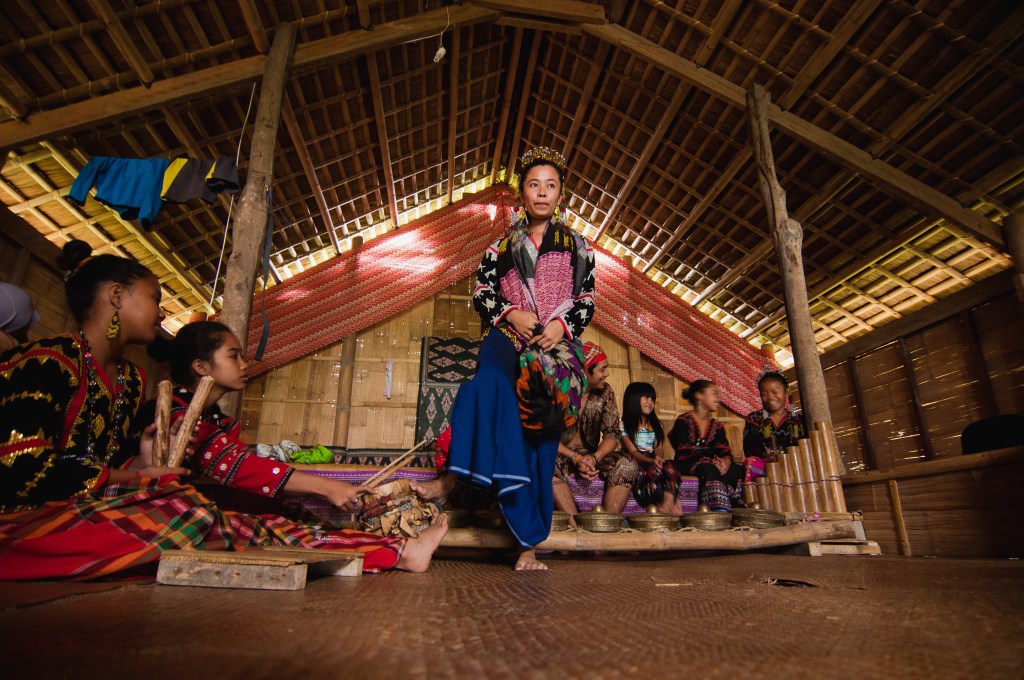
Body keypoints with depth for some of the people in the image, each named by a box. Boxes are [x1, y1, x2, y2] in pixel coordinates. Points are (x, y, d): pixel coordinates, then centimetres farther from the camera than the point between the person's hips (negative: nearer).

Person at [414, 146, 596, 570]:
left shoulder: (578, 247, 18)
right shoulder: (502, 246, 18)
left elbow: (588, 302, 12)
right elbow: (481, 294, 12)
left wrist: (562, 324, -8)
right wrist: (511, 313, -7)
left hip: (557, 344, 1)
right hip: (507, 338, 0)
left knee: (540, 438, -13)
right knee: (493, 383, -35)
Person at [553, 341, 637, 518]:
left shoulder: (605, 392, 0)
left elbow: (612, 434, -3)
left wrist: (594, 457, -23)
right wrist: (575, 458, -27)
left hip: (591, 456, 4)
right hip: (561, 455, -3)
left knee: (627, 463, -23)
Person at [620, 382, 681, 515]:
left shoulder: (656, 425, 20)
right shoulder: (624, 425, 3)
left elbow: (659, 449, 7)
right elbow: (632, 451, -9)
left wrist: (658, 458, -18)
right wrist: (651, 461, -28)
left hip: (653, 463, 4)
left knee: (669, 469, -30)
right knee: (653, 471, -35)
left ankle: (667, 503, -40)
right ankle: (666, 507, -29)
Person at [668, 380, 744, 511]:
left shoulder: (717, 426, 20)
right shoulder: (683, 422, 1)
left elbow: (726, 452, 4)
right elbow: (682, 455, -11)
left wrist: (725, 461, -21)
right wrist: (710, 461, -24)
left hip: (713, 465, 5)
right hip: (688, 467, -5)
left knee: (738, 470, -25)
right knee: (710, 470, -37)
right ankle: (720, 511, -47)